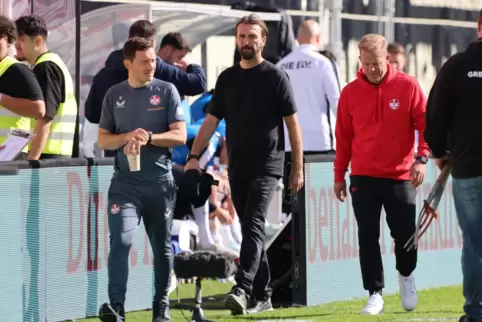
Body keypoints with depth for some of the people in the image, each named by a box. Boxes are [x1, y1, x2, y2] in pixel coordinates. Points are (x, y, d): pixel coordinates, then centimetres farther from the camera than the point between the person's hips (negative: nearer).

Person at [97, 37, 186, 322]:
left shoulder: (167, 91, 2)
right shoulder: (114, 95, 7)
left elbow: (180, 135, -3)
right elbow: (103, 140, 8)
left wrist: (148, 137, -17)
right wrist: (129, 136, -11)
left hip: (160, 182, 0)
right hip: (125, 182, 0)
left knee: (162, 246, 10)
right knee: (121, 240, -17)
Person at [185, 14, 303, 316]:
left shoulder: (276, 76, -2)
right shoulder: (227, 78, 11)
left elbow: (293, 123, -1)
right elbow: (211, 121, 12)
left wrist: (298, 168, -4)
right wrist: (194, 156, 0)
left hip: (266, 166, -5)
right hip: (237, 167, 5)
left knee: (253, 227, -17)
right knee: (251, 231, 9)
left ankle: (242, 289, -29)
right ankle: (262, 296, 14)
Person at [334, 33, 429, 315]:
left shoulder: (408, 86, -4)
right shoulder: (350, 92, 2)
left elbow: (426, 124, -2)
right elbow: (343, 136, 7)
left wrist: (422, 158, -15)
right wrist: (339, 176, 8)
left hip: (401, 176, -1)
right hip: (363, 177, 1)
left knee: (405, 234, 2)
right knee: (368, 237, -1)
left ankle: (406, 275, 32)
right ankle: (375, 294, 7)